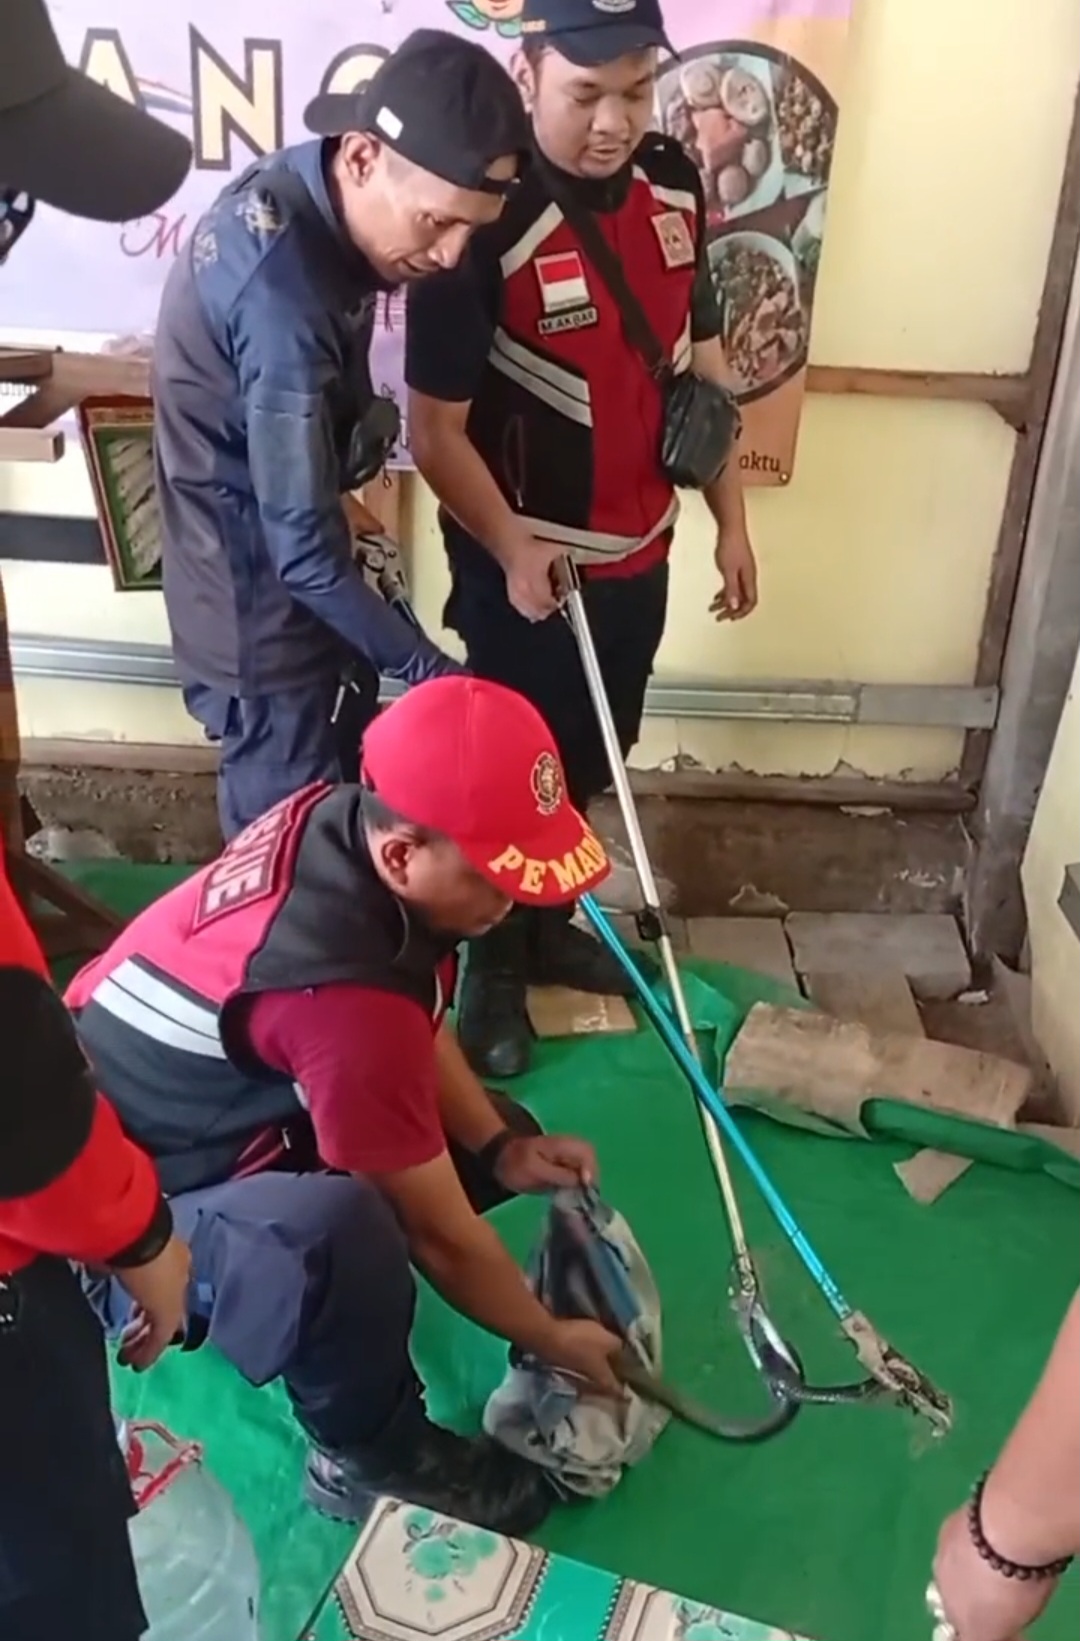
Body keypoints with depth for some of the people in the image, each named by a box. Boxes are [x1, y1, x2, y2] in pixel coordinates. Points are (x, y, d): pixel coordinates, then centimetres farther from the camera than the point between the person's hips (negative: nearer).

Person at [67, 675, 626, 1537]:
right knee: (336, 1232, -39)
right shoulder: (343, 990, -37)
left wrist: (502, 1147, -7)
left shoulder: (338, 818, -14)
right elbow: (442, 1235, -23)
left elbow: (417, 1022, 5)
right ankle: (372, 1460, -8)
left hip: (203, 1099, 9)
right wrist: (555, 1342, -7)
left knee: (500, 1138, 5)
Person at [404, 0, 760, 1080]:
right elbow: (435, 429, -18)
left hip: (639, 551, 6)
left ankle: (546, 925, 44)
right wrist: (511, 549, -27)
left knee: (591, 760, 21)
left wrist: (730, 519, 9)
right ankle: (493, 965, 33)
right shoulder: (485, 217, -22)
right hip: (524, 563, -6)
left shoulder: (674, 183, -2)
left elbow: (700, 357, 9)